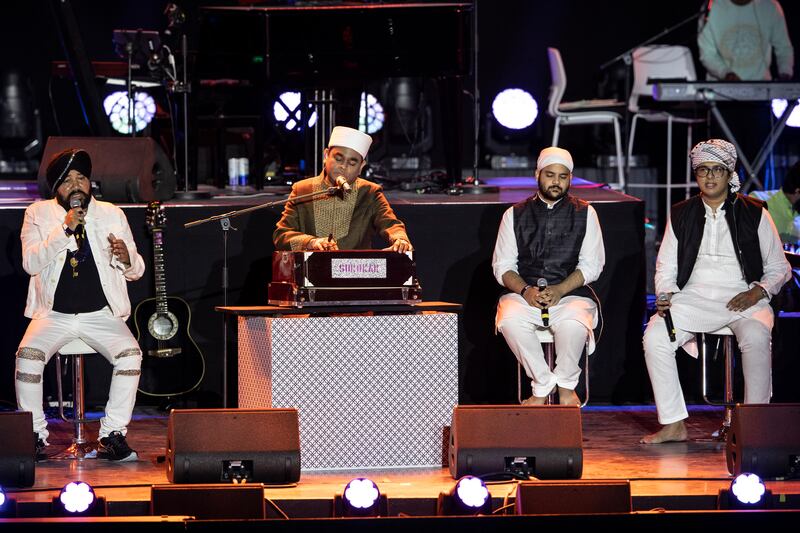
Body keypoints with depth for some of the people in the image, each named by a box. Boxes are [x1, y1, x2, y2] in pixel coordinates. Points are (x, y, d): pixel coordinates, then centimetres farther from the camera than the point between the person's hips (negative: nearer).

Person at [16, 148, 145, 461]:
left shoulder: (112, 215, 7)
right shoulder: (38, 214, 3)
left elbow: (136, 271, 9)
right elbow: (31, 264, -10)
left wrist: (126, 258, -15)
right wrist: (64, 230, -19)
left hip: (101, 314, 1)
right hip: (53, 314, -1)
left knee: (130, 354, -27)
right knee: (28, 355, -29)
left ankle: (112, 435, -18)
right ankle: (35, 436, -15)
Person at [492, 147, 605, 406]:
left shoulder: (584, 214, 10)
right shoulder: (515, 215, 13)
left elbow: (592, 265, 4)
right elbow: (502, 266, 9)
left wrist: (559, 290, -12)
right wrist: (525, 290, -12)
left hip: (570, 294, -1)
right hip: (524, 295, 1)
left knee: (573, 324, -36)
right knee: (510, 321, -34)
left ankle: (565, 386, -11)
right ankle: (543, 386, -18)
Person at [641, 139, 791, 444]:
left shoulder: (754, 214, 6)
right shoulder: (681, 215, 14)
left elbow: (779, 268, 9)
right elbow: (666, 267, 17)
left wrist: (757, 292, -9)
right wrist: (665, 296, -4)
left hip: (742, 300, -2)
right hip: (693, 299, 2)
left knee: (755, 338, -36)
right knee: (654, 336, -25)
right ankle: (673, 425, -21)